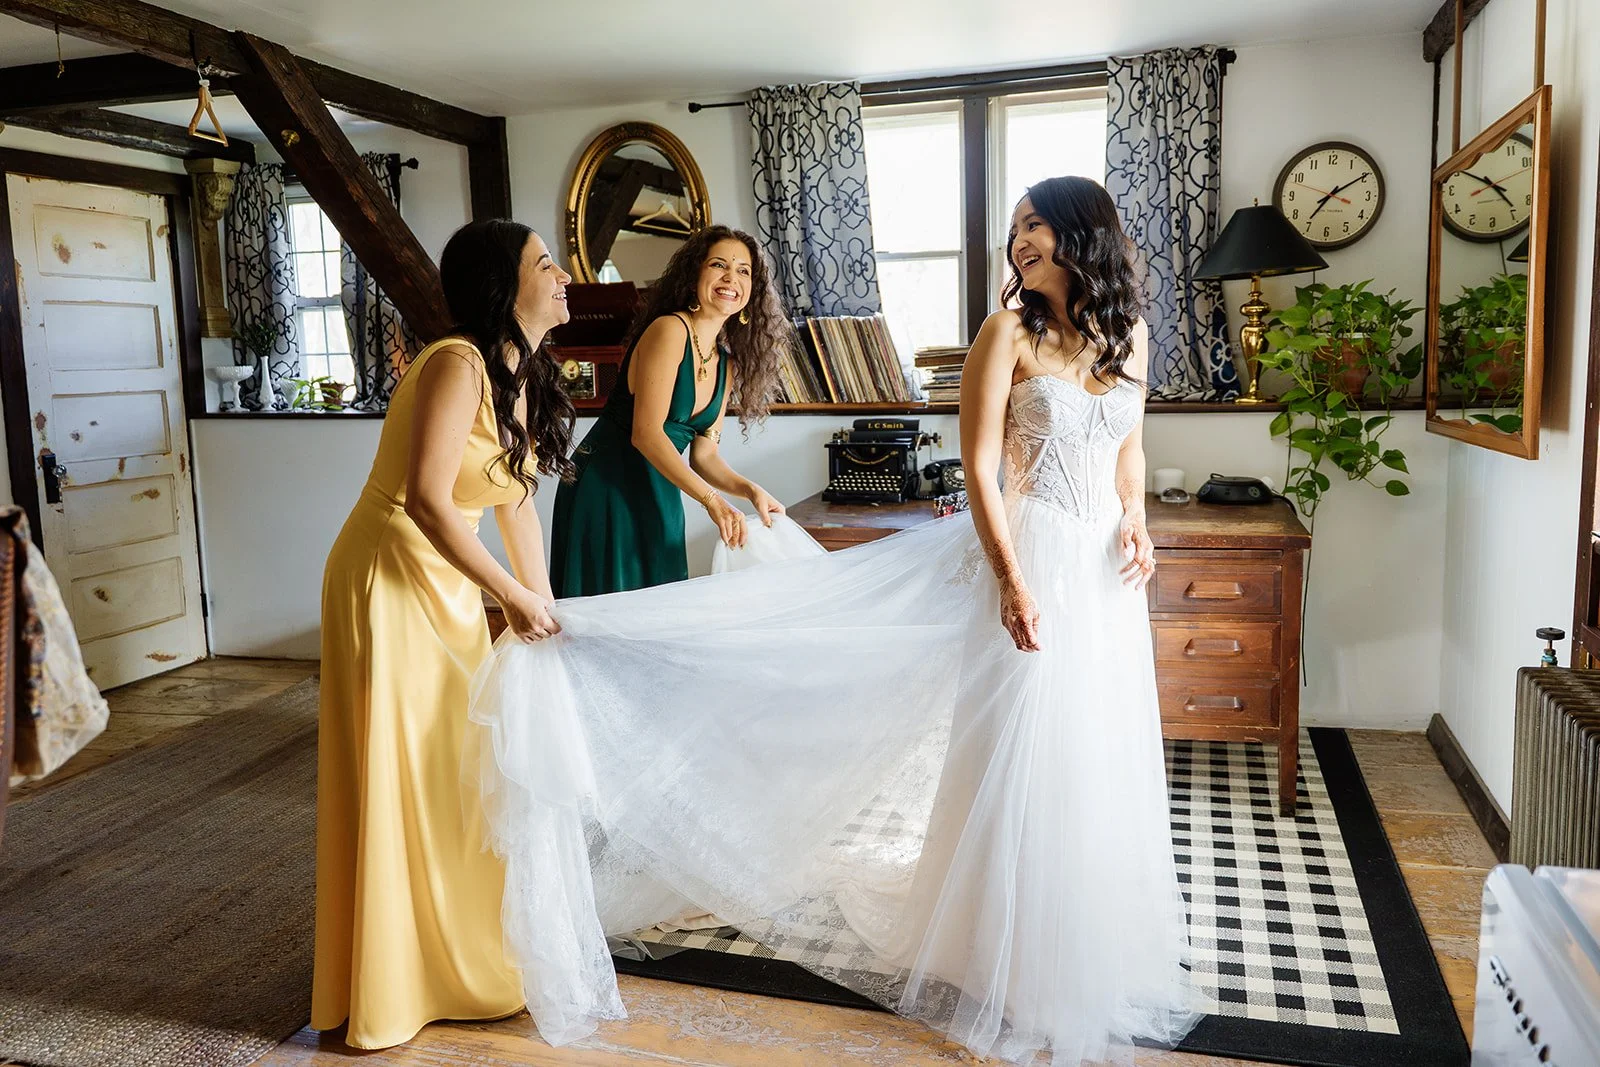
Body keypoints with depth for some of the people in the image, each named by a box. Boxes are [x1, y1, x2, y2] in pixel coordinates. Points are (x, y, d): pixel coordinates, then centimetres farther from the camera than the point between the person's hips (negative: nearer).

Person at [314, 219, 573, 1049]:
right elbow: (428, 500, -26)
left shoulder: (523, 376, 7)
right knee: (395, 781, 1)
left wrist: (545, 608, 10)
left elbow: (518, 500, 10)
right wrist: (512, 594, -20)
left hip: (451, 590, 9)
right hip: (390, 583, -9)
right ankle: (382, 994, 19)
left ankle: (460, 953, 36)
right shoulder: (457, 365, -20)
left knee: (462, 772, 17)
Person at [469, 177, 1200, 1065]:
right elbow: (979, 467, -10)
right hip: (1028, 561, -5)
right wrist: (1011, 580, -19)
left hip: (1105, 574, 6)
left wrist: (1135, 522, 2)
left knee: (1098, 763, 13)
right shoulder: (1007, 333, -5)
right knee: (1020, 763, 0)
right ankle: (1011, 966, 18)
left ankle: (1091, 953, 32)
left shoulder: (1129, 334, 11)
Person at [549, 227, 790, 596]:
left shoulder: (725, 364, 10)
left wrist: (750, 490, -10)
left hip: (660, 495, 8)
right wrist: (712, 500, -27)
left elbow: (703, 455, 9)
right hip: (608, 486, -8)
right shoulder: (669, 330, -15)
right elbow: (646, 433, -22)